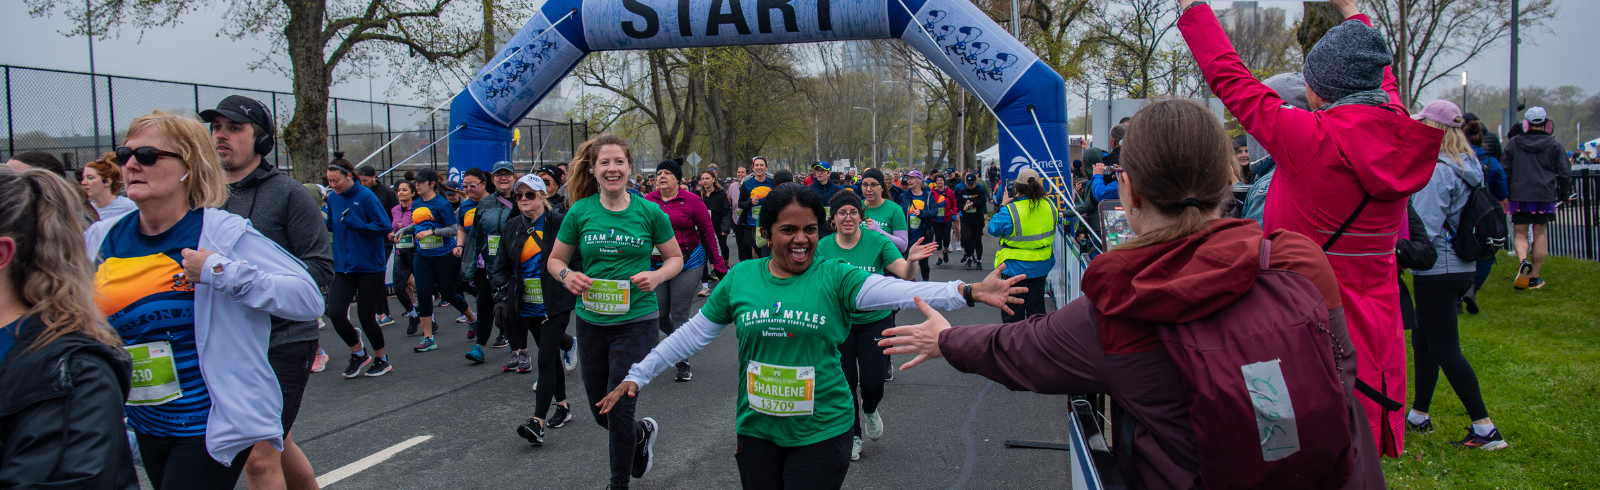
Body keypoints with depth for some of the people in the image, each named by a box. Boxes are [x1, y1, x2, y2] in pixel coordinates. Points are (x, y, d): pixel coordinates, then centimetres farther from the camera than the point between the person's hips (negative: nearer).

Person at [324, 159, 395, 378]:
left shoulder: (366, 196, -13)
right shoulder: (332, 198, 5)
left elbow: (385, 227, -14)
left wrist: (356, 224, -23)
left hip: (369, 267, -5)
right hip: (343, 267, 5)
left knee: (366, 316, 1)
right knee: (335, 313, -7)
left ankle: (382, 359, 24)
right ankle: (358, 353, 17)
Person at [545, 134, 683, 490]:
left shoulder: (649, 212, -5)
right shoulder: (580, 212, -1)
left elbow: (676, 258, 6)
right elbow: (554, 260, 8)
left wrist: (658, 276, -15)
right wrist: (567, 276, -14)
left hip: (636, 321, -3)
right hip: (591, 322, 3)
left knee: (619, 409, -3)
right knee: (599, 411, 15)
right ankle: (642, 433, 48)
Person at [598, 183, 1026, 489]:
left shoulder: (835, 278, -8)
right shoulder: (741, 277, 0)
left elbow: (900, 290, -21)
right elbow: (693, 334, 7)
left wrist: (966, 292, -36)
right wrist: (638, 376, 7)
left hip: (822, 433, -2)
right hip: (756, 430, 3)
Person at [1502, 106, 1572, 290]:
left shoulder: (1513, 144, 4)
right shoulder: (1555, 146, 1)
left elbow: (1505, 171, 8)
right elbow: (1564, 173, 2)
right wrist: (1564, 195, 16)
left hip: (1520, 196, 0)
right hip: (1545, 196, 0)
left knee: (1520, 233, 7)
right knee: (1540, 235, 7)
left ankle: (1523, 262, -24)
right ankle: (1534, 278, 9)